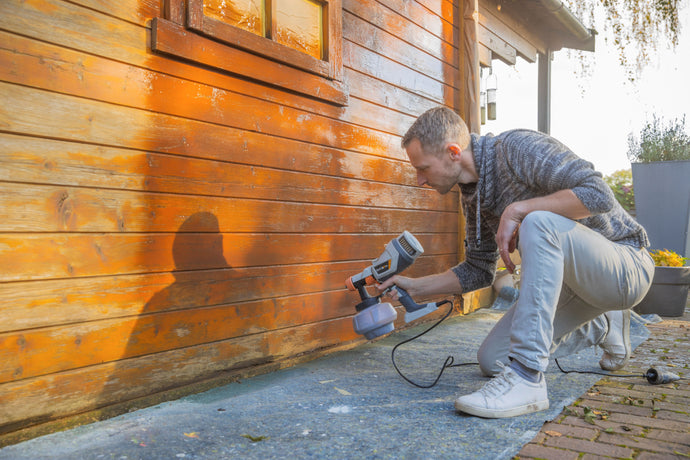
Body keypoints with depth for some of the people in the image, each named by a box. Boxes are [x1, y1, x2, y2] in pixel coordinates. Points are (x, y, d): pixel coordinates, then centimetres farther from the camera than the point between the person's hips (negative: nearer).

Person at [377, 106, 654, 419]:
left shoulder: (517, 147, -21)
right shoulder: (472, 194, 3)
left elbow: (598, 195, -31)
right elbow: (479, 271, 10)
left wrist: (516, 210, -28)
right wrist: (416, 287, 4)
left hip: (625, 267, -8)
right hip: (570, 278, 8)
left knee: (538, 223, -36)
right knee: (491, 360, 5)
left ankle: (526, 378, -33)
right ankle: (601, 328, 23)